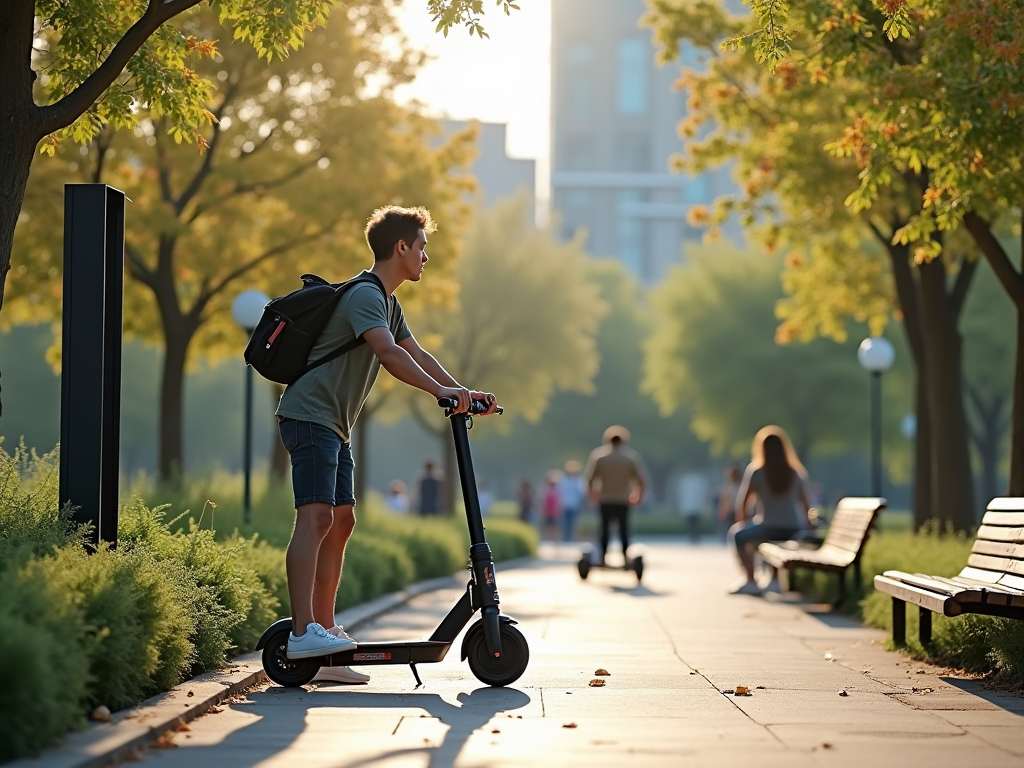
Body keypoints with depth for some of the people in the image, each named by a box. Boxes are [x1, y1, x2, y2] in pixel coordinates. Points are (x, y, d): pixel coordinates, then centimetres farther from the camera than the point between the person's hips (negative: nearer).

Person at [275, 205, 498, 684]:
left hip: (331, 426, 11)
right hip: (309, 415, -11)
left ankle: (324, 631, 12)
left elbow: (416, 353, 25)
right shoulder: (365, 295, -13)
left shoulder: (385, 301, 20)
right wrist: (440, 391, -36)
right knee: (316, 517, -20)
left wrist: (464, 393, 16)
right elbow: (388, 353, -29)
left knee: (341, 522, 9)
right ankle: (302, 633, -29)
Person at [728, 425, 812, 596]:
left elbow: (742, 502, 2)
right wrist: (808, 525, 25)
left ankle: (751, 581, 13)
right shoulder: (796, 472, 8)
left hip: (769, 528, -5)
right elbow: (805, 504, 11)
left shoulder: (756, 471, -3)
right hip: (793, 531, 5)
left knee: (737, 534, 21)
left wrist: (741, 522, 17)